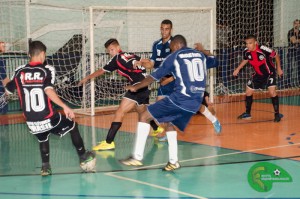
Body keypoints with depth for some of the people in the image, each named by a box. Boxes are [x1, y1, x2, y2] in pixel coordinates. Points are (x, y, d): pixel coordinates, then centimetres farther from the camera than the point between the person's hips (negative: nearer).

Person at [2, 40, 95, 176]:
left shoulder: (20, 71, 3)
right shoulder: (47, 70, -7)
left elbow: (7, 90, 15)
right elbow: (48, 90, -24)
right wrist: (65, 107, -23)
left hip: (31, 121, 4)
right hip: (48, 118, -3)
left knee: (43, 139, 31)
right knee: (73, 126, 21)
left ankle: (45, 167, 22)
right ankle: (83, 157, 32)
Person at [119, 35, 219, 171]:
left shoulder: (174, 57, 3)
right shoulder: (200, 55, 18)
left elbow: (155, 76, 6)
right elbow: (215, 62, 39)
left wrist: (135, 87, 17)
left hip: (180, 98, -7)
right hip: (195, 103, 7)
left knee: (145, 116, 2)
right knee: (170, 124, 27)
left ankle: (137, 157, -5)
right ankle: (173, 161, 15)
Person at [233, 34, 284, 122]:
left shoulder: (263, 49, -31)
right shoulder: (246, 52, -16)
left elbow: (276, 55, -14)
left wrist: (279, 68, -10)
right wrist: (238, 69, 5)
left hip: (269, 73, -5)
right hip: (258, 74, 5)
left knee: (272, 92, -21)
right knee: (248, 92, 8)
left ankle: (277, 114, -7)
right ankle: (247, 113, 26)